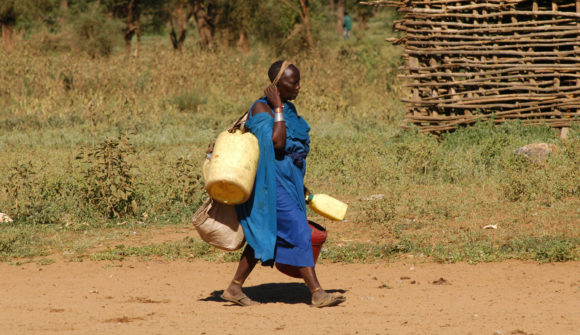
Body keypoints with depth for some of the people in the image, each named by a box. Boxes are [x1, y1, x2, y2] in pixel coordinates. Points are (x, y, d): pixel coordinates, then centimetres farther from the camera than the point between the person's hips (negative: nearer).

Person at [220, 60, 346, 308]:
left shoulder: (289, 109, 13)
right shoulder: (260, 108, -13)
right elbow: (277, 142, -25)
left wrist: (301, 188, 24)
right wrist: (277, 108, -19)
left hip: (289, 182, 9)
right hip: (272, 183, -9)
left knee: (263, 239, 12)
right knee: (299, 233, -12)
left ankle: (235, 288, 17)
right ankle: (317, 293, -11)